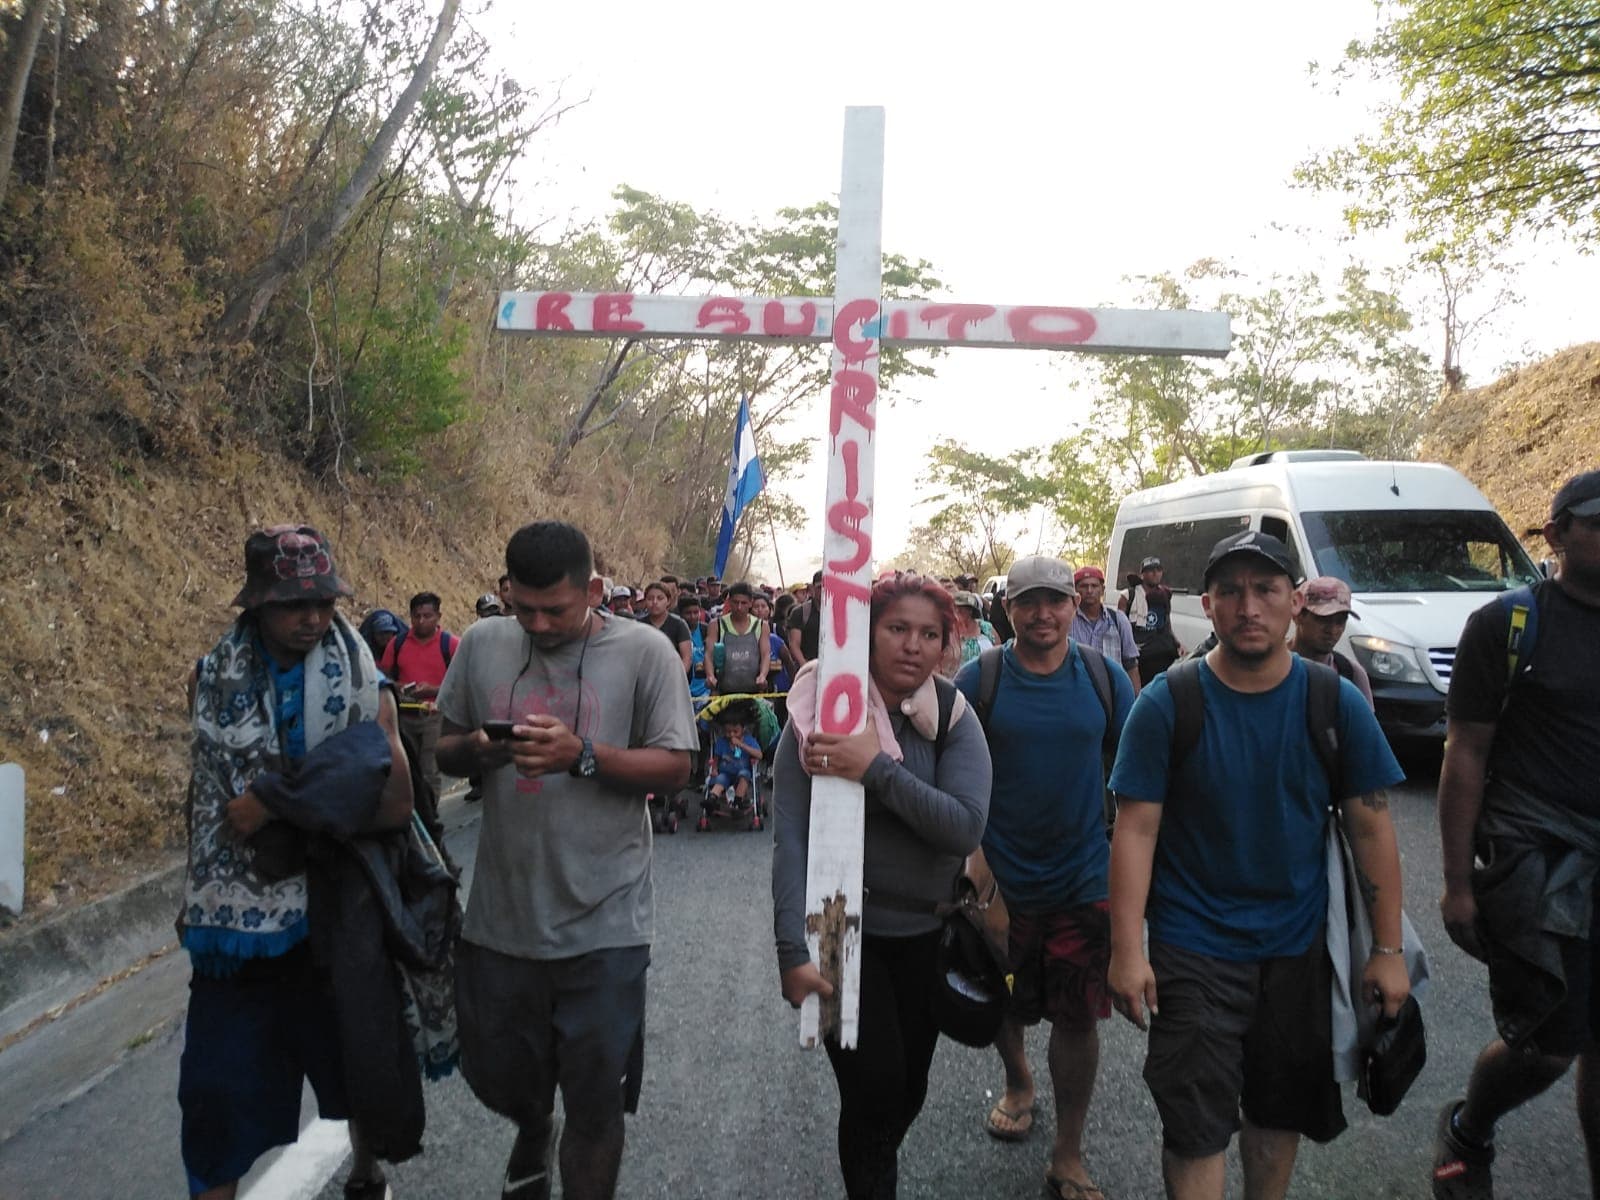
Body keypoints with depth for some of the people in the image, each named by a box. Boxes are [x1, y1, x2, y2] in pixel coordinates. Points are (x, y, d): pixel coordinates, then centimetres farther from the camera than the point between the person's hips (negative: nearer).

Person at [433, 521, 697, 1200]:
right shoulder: (482, 645, 2)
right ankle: (533, 1134, 57)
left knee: (594, 1106, 9)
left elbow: (675, 768, -8)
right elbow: (443, 750, 9)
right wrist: (477, 750, -14)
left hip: (602, 923, -3)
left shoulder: (644, 652, -8)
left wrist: (581, 755, -22)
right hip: (500, 914, 4)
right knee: (498, 1076, 22)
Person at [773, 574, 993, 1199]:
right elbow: (789, 837, -17)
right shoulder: (820, 710, -13)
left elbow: (966, 827, -20)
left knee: (908, 1091, 16)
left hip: (925, 932, 3)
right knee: (873, 1092, -6)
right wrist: (793, 950, -23)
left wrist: (875, 768, -29)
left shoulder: (954, 718, -7)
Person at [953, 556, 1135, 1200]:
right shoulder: (979, 680, -8)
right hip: (1003, 878, 0)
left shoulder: (1104, 677, -3)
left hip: (1083, 879, 0)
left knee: (1079, 1019, 5)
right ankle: (1017, 1082, 50)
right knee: (1002, 1004, 17)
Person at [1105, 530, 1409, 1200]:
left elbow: (1371, 828, -1)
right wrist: (1127, 950, -16)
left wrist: (1388, 949, -2)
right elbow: (1136, 829, -12)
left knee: (1282, 1112, 19)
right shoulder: (1165, 704, -11)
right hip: (1194, 949, -2)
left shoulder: (1336, 703, -5)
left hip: (1299, 945, 3)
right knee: (1195, 1128, 1)